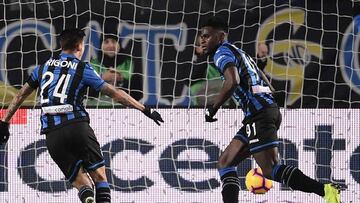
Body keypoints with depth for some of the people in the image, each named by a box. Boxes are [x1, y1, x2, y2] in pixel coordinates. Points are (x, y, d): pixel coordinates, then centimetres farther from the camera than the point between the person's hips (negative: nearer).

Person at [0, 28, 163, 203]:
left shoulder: (43, 67, 18)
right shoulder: (83, 69, 6)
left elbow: (20, 95, 23)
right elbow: (115, 94, 3)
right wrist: (145, 110, 6)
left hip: (52, 135, 3)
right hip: (78, 127, -3)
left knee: (81, 183, 5)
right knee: (99, 176, 6)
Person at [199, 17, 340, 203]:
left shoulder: (222, 52, -1)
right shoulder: (239, 53, 28)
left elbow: (233, 81, -21)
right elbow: (268, 86, 28)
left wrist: (212, 109, -13)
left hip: (258, 115, -10)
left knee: (271, 170, -16)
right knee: (225, 162, 10)